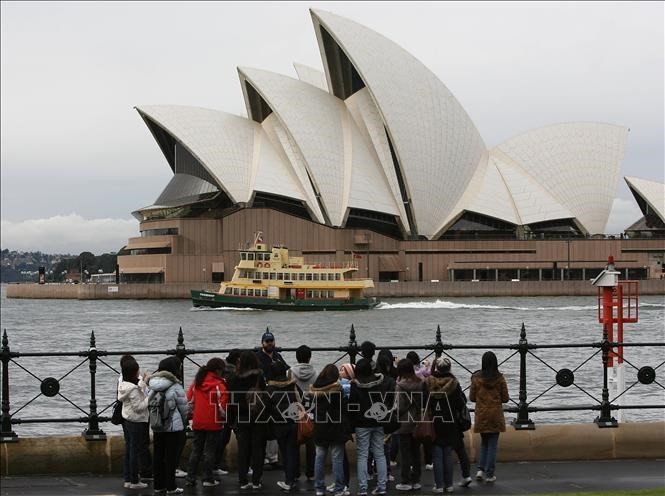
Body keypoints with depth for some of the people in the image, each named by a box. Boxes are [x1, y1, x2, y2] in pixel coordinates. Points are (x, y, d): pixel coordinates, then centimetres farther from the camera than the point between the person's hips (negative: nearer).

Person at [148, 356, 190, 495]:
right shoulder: (176, 387, -16)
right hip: (174, 427, -6)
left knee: (158, 456, 13)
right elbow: (184, 408, -9)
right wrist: (184, 421, 11)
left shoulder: (154, 387, 0)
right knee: (171, 457, 1)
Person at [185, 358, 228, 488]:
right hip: (213, 423, -5)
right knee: (210, 451, 4)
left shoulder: (196, 382, 3)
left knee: (196, 450, 13)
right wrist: (224, 417, 2)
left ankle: (190, 478, 12)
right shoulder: (219, 385, -14)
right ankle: (208, 479, 6)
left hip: (197, 422, 5)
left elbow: (189, 399, 7)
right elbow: (223, 404, -16)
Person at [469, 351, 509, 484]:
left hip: (481, 415, 1)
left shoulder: (476, 378, -6)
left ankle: (481, 469, 6)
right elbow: (505, 398, -2)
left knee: (484, 442, 18)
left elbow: (472, 397, 0)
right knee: (493, 444, 6)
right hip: (496, 415, -1)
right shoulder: (500, 378, -7)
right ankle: (489, 474, 5)